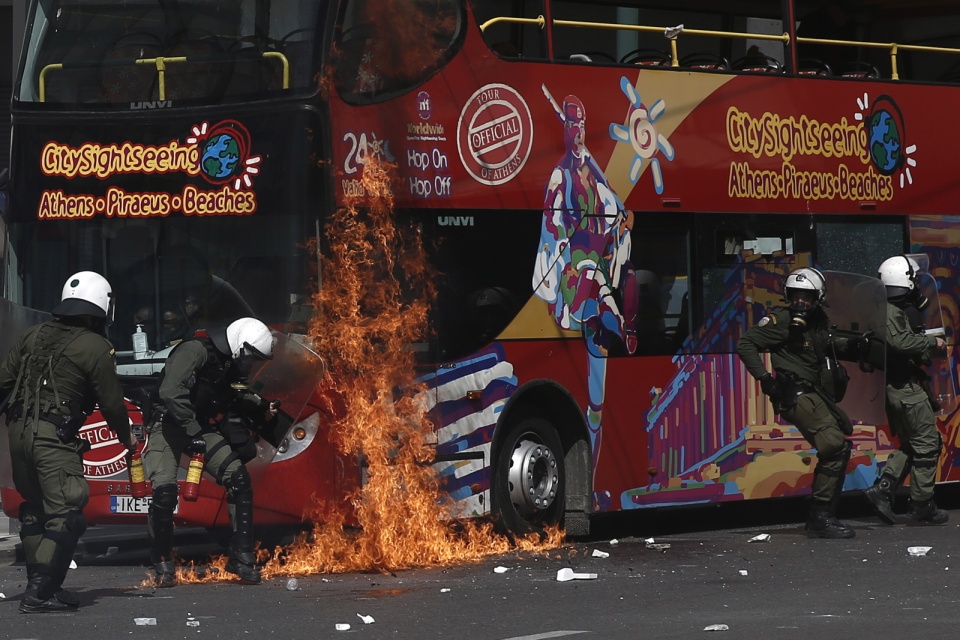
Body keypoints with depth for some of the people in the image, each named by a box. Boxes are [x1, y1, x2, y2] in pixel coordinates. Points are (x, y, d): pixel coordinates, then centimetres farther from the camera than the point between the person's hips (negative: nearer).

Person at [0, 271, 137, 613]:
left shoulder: (33, 335, 11)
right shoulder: (96, 348, -7)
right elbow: (111, 401, -2)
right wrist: (125, 436, 15)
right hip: (55, 437, -7)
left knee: (34, 510, 19)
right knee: (64, 514, -8)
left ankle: (39, 583, 22)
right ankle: (40, 593, -16)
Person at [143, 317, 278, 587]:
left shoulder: (231, 364, 5)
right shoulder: (195, 351, -22)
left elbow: (237, 397, 21)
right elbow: (171, 392, -31)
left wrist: (261, 408, 2)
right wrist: (192, 432, -31)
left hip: (202, 429, 8)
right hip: (168, 424, -7)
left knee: (239, 479, -7)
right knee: (164, 491, -20)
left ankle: (242, 557, 0)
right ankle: (163, 564, -1)